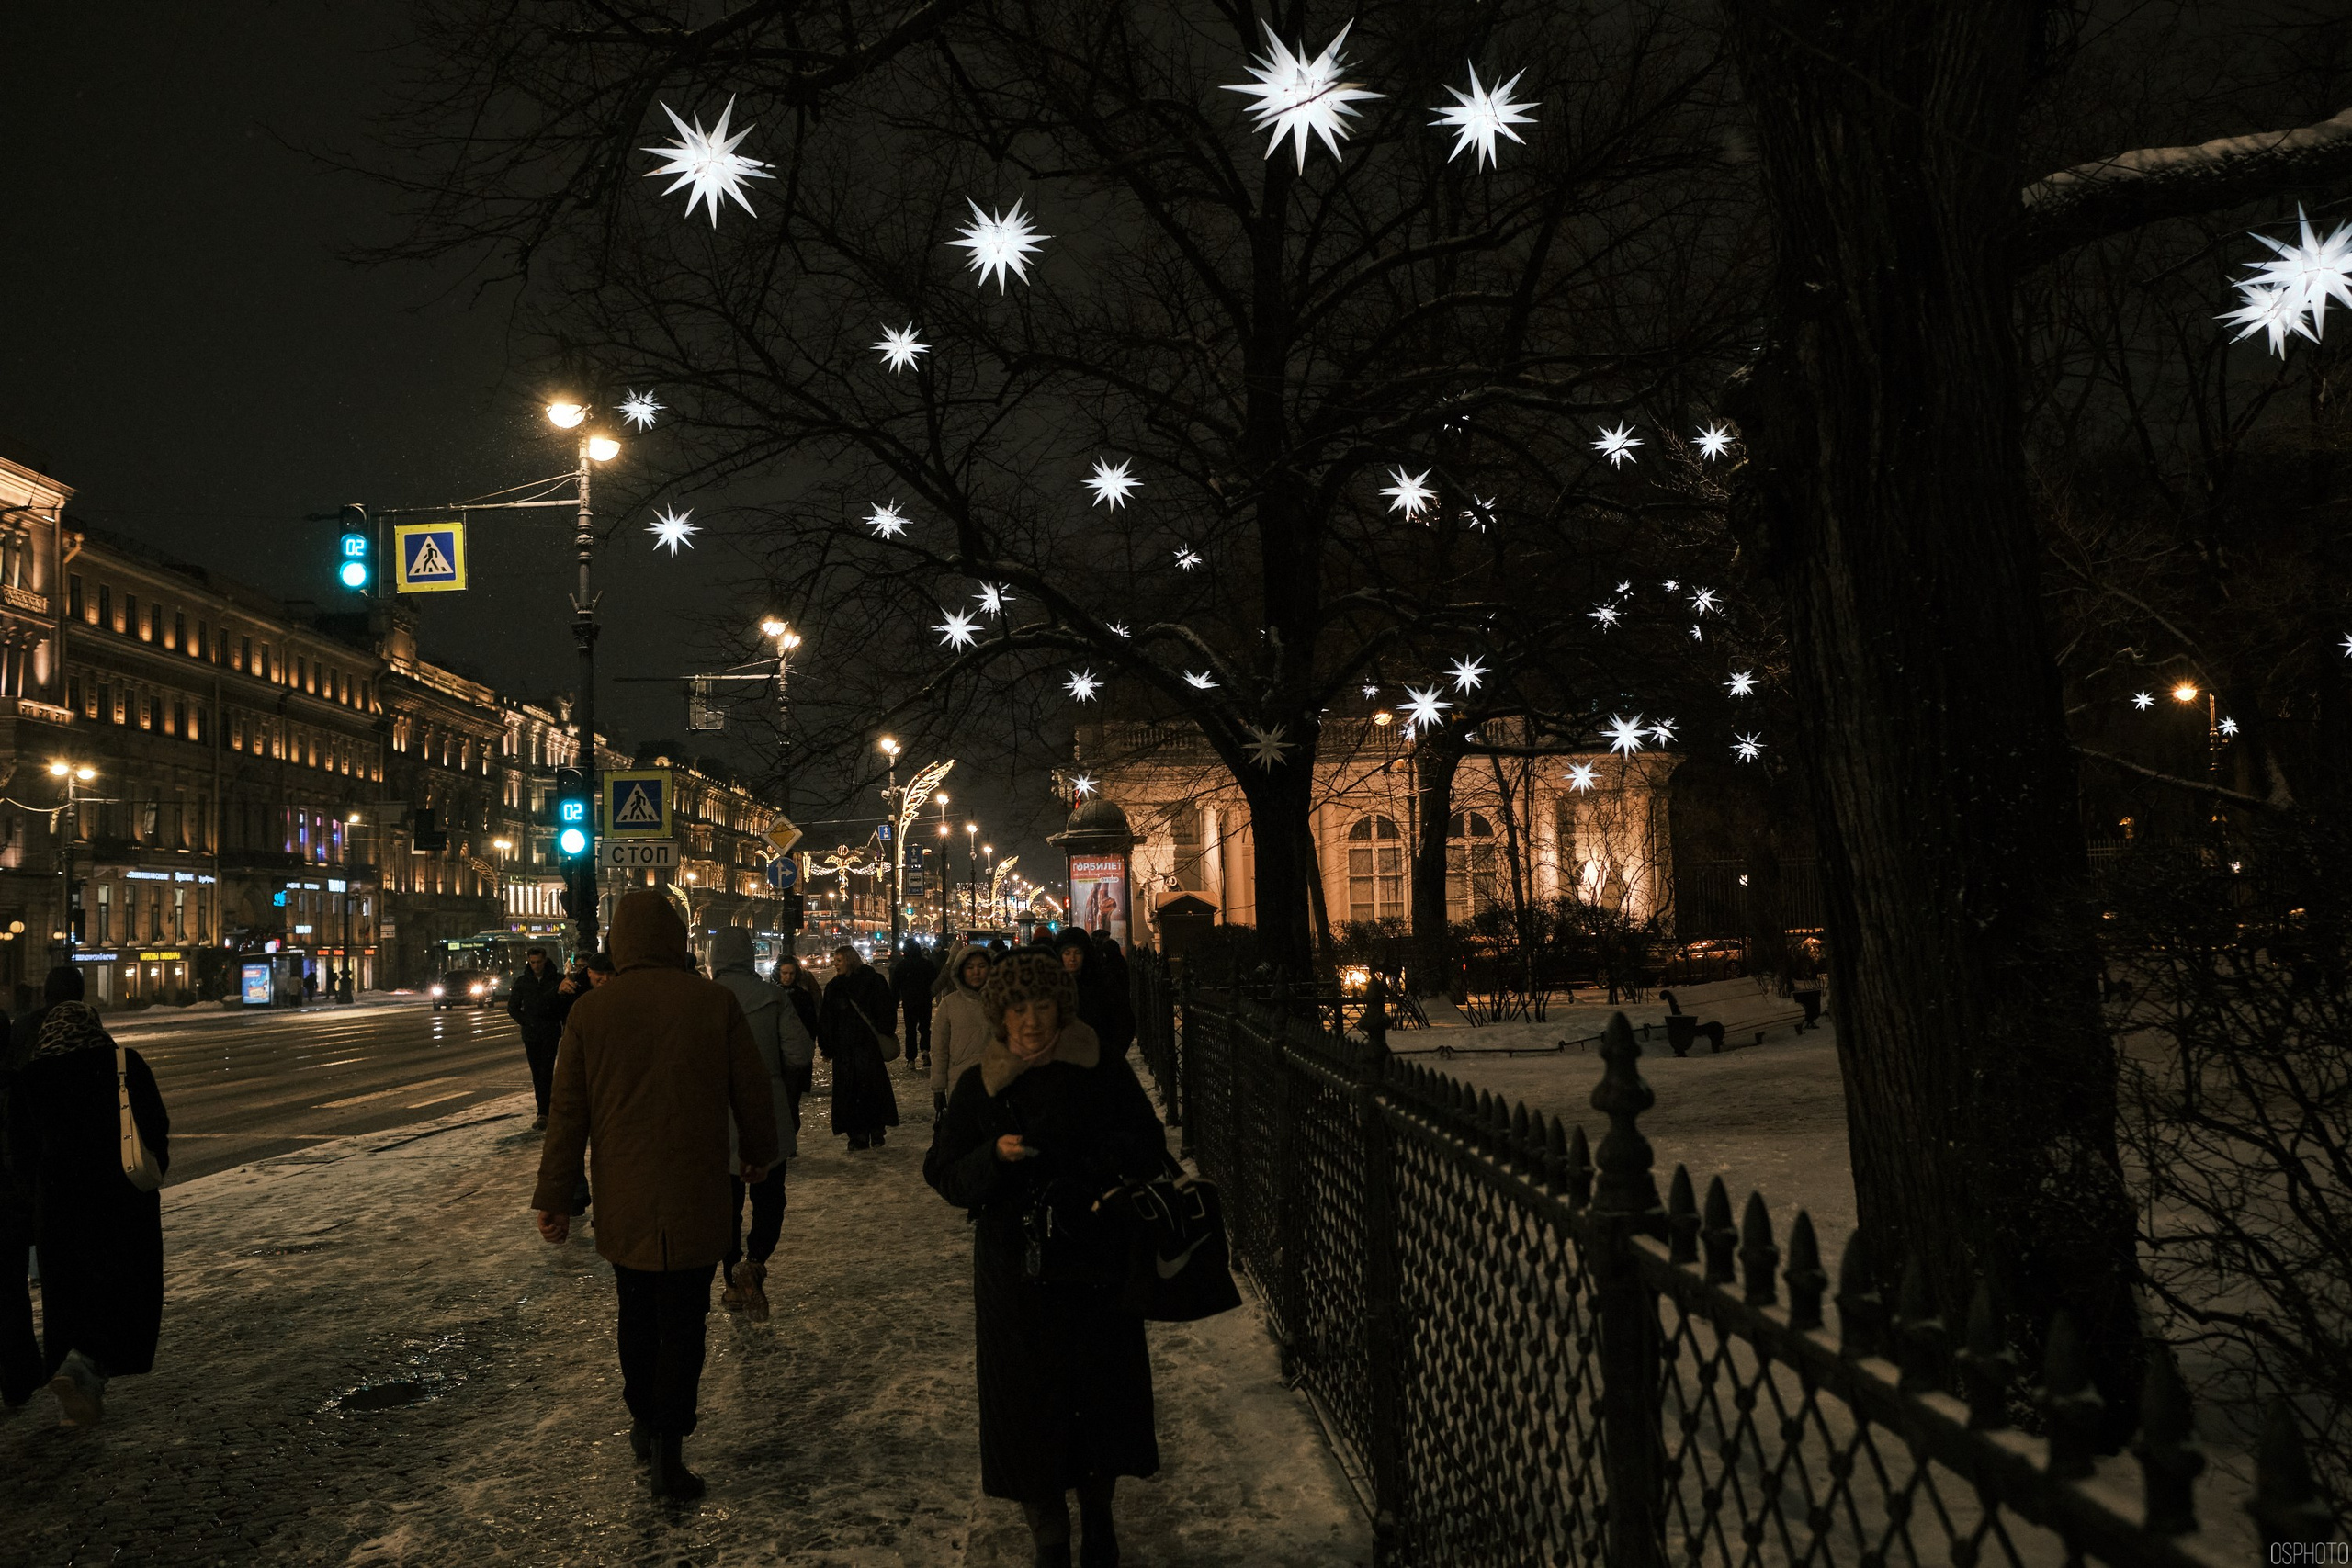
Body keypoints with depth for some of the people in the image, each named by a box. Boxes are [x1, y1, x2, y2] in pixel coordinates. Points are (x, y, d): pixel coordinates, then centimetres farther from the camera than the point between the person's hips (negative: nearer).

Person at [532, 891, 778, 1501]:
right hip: (695, 1200, -2)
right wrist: (758, 1153, 18)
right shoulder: (715, 1002, -8)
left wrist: (554, 1196, 8)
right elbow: (752, 1090, 0)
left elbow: (567, 1112, 0)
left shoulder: (590, 1010, -4)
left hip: (622, 1201, 2)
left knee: (637, 1315, 21)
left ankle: (642, 1421, 34)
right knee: (683, 1324, 5)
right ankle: (669, 1450, 2)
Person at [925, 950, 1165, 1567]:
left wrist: (1087, 1163, -18)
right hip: (1016, 1273, 0)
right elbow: (948, 1179, 0)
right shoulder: (978, 1088, 1)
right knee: (1029, 1405, 3)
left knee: (1100, 1394, 8)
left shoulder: (1105, 1072, -1)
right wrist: (995, 1156, -20)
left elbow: (1150, 1148, 0)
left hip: (1097, 1265, 0)